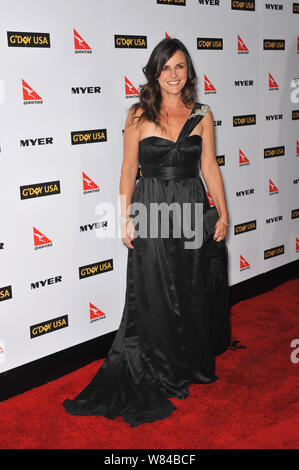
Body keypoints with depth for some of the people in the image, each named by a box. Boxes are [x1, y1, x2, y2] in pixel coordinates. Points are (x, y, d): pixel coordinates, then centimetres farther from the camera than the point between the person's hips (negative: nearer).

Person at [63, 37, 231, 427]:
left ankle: (193, 363, 33)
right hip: (150, 208, -2)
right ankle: (162, 377, 22)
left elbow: (209, 167, 7)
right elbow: (129, 168, 0)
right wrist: (125, 217, -6)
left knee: (192, 292, 11)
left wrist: (222, 213, 2)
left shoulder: (202, 116, 6)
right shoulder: (140, 115, 0)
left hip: (192, 207, 2)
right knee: (154, 296, 3)